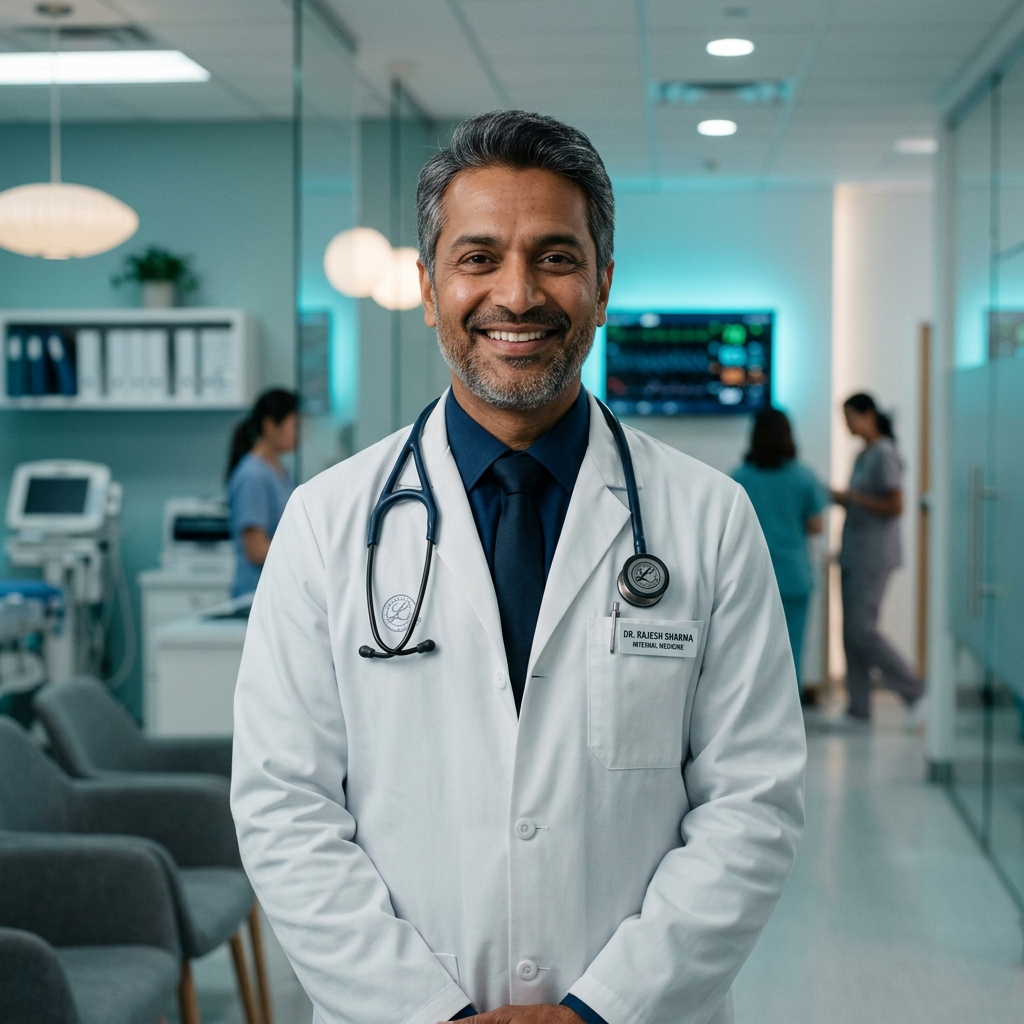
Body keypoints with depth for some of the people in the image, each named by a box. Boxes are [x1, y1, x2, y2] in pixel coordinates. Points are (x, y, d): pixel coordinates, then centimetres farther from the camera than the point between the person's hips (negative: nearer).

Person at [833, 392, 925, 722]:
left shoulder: (884, 455, -12)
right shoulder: (862, 456, 15)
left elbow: (895, 506, -18)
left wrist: (852, 497, -15)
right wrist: (839, 498, 5)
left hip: (874, 556, -9)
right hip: (854, 554, 9)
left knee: (862, 630, -11)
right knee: (851, 631, 6)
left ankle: (914, 690, 2)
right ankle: (859, 707, 10)